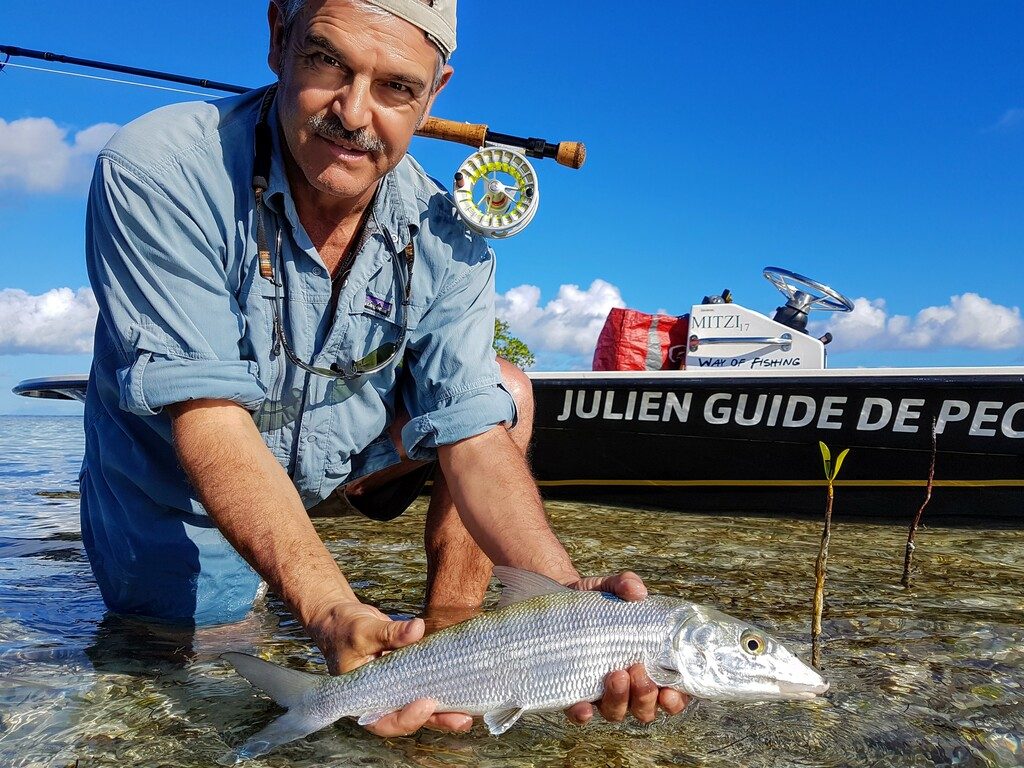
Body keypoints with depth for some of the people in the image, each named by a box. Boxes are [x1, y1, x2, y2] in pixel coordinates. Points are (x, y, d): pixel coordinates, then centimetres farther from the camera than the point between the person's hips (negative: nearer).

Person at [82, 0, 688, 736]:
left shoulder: (446, 241, -16)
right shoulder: (156, 173, -28)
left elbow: (476, 437, -21)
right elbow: (209, 420, -33)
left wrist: (565, 594, -38)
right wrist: (331, 612, -46)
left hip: (338, 462, 3)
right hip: (175, 494, -2)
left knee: (507, 389, -9)